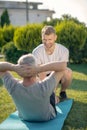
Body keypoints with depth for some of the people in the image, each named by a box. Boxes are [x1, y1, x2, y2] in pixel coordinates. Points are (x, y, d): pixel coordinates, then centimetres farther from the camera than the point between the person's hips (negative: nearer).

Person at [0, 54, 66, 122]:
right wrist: (40, 68, -50)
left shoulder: (13, 86, -35)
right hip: (48, 118, -2)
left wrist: (14, 67, -42)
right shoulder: (44, 87, -43)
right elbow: (63, 65, -37)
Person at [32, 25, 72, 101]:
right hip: (45, 76, 1)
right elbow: (41, 74, -27)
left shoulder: (63, 50, -24)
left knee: (68, 72, -34)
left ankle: (63, 92, -5)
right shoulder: (36, 52, -24)